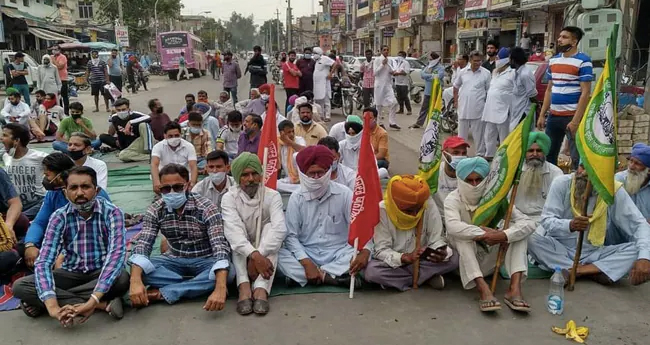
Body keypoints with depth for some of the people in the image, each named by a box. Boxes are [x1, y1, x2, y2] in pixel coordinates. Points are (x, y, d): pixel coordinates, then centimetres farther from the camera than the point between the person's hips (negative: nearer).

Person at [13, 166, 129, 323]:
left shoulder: (112, 212, -18)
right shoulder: (59, 217, -11)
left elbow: (116, 254, -30)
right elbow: (43, 261, -20)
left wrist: (93, 300, -43)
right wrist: (52, 306, -37)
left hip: (102, 272, -3)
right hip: (71, 273, 3)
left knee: (122, 279, -37)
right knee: (20, 286, -20)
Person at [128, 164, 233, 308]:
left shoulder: (206, 208, -21)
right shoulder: (155, 210, -9)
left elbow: (220, 246, -31)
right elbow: (143, 244, -17)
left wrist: (220, 289, -46)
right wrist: (135, 281, -38)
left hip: (204, 261, -2)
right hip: (174, 261, 3)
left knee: (229, 272, -35)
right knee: (137, 269, -23)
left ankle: (163, 293, -27)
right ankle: (196, 285, -20)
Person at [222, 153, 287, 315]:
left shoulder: (272, 196, -11)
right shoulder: (229, 198, -12)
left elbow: (279, 229, -28)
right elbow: (233, 230, -30)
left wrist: (259, 256, -40)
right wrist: (254, 256, -45)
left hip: (266, 251, 0)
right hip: (241, 253, 0)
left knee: (270, 227, -28)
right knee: (236, 235, -27)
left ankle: (261, 289, -43)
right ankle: (244, 287, -43)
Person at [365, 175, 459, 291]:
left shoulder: (429, 205, -19)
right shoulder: (382, 210, -23)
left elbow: (436, 240, -14)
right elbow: (381, 250, -22)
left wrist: (442, 253, -37)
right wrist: (406, 257, -40)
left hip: (422, 259, 2)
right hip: (394, 261, -1)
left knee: (453, 258, -23)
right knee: (371, 271, -32)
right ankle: (428, 276, -14)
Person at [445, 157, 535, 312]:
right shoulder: (453, 199, -14)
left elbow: (528, 223, -19)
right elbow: (453, 227, -37)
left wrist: (504, 235, -36)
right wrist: (484, 234, -36)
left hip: (490, 260, 3)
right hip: (464, 261, -2)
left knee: (517, 230, -16)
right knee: (461, 234, -31)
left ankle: (515, 288, -31)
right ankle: (483, 289, -41)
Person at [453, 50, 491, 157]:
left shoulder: (486, 73, -3)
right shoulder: (463, 72, 5)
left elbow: (489, 91, 1)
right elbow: (456, 86, 18)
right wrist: (456, 100, 13)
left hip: (478, 109, -3)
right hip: (463, 108, 3)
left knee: (478, 133, 4)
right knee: (462, 132, 13)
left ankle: (480, 154, 13)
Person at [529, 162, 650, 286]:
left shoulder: (614, 190, -7)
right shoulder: (561, 183, -9)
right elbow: (547, 220, -13)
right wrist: (570, 225, -36)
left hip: (595, 252, 1)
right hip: (560, 249, -1)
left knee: (635, 249, -21)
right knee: (533, 240, -29)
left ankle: (574, 271, -24)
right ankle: (594, 272, -20)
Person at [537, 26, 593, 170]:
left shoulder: (583, 61, -8)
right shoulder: (553, 60, 12)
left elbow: (585, 93, -13)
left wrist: (575, 120, -18)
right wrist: (542, 115, 10)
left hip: (573, 116, -7)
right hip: (554, 116, 7)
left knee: (577, 158, 0)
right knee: (547, 155, 12)